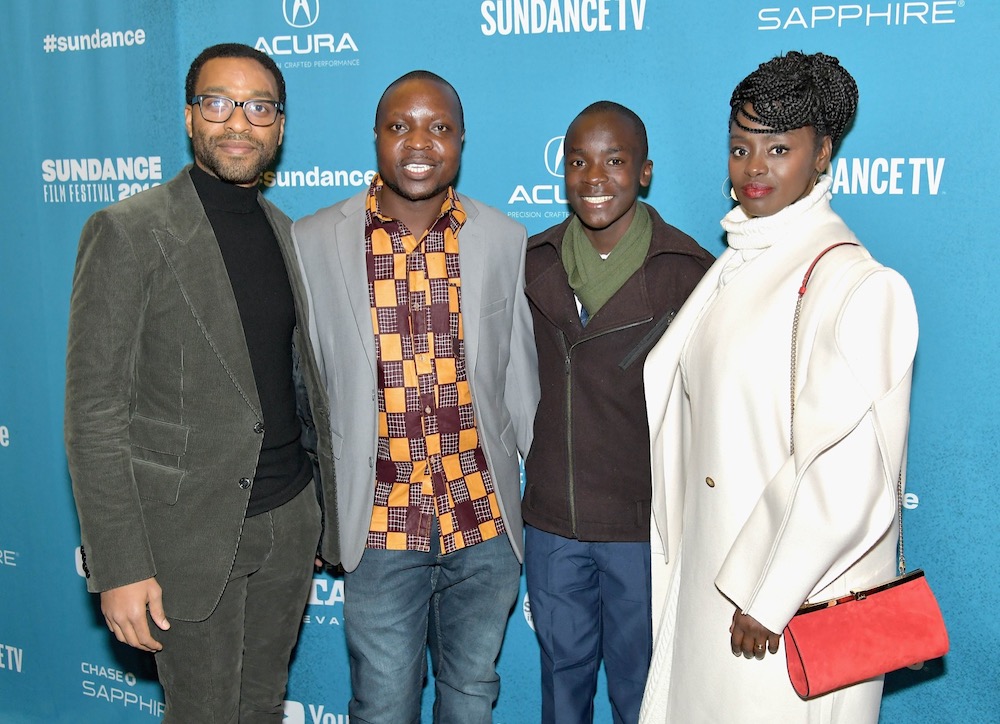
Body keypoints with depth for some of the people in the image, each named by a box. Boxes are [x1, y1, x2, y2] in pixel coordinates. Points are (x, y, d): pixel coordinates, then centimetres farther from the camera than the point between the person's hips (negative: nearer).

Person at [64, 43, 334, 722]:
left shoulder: (291, 236, 8)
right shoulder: (128, 232, -11)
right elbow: (94, 414, -13)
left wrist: (342, 508, 14)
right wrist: (120, 568, -16)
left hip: (290, 522, 6)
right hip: (190, 534, -5)